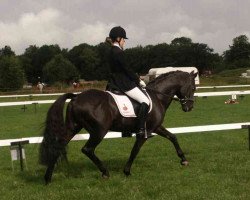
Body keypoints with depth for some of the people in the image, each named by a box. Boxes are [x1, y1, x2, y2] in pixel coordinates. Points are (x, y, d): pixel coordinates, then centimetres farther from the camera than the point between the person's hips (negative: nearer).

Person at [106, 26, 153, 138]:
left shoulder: (112, 51, 12)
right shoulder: (118, 52, -18)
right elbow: (127, 70, -16)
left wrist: (136, 80, 16)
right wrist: (139, 81, -4)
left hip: (116, 82, 11)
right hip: (124, 83, -11)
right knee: (145, 101, -11)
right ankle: (141, 130, -15)